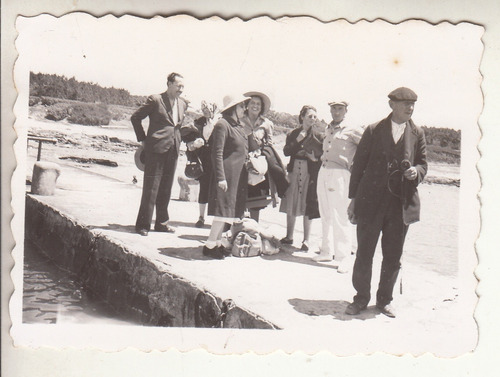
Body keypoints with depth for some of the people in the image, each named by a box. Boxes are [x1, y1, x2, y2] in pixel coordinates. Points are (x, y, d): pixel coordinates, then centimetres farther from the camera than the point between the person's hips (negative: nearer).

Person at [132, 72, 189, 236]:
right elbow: (135, 117, -2)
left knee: (166, 189, 12)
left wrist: (178, 139, 15)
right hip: (156, 149, -6)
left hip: (173, 150, 6)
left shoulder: (182, 103, 13)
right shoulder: (155, 100, -7)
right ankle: (143, 224, 4)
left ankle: (161, 222, 21)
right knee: (150, 188, -4)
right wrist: (143, 139, -3)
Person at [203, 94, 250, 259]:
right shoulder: (222, 125, -11)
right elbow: (217, 153, -16)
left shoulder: (238, 127, 16)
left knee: (227, 211, 10)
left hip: (238, 175, 9)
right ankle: (210, 245, -3)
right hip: (227, 174, -9)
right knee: (224, 209, -9)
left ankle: (217, 244, 17)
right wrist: (221, 177, -20)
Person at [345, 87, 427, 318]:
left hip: (401, 204, 2)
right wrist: (353, 199, 1)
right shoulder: (373, 131, 1)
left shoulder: (417, 134, 8)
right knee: (364, 255, 5)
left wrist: (416, 172, -11)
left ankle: (384, 300, 25)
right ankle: (361, 298, 22)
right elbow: (358, 165, 3)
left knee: (393, 257, 8)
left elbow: (423, 164, 14)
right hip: (371, 202, -2)